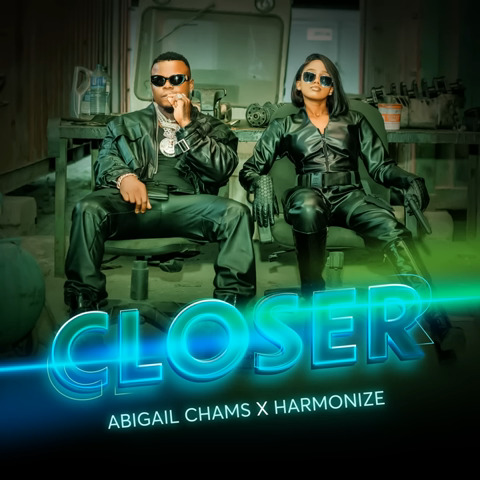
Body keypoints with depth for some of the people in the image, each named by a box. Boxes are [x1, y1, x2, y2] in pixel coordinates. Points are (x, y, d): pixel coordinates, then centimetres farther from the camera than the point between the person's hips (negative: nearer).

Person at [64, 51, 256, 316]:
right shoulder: (125, 124, 29)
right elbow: (106, 160, 12)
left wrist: (186, 126, 2)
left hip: (186, 204, 0)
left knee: (237, 212, -29)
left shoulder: (211, 128, 24)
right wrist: (123, 176, -12)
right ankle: (84, 304, -26)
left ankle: (232, 302, -28)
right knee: (88, 209, -31)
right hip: (132, 204, 1)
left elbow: (222, 169, 5)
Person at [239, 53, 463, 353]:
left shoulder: (354, 121, 22)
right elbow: (251, 168, 12)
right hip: (310, 195, -1)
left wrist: (409, 179, -8)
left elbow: (380, 166, 14)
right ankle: (311, 297, -28)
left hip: (349, 196, 1)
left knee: (392, 229, -34)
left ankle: (438, 323, -45)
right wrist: (261, 183, -13)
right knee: (307, 204, -42)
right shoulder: (284, 127, 19)